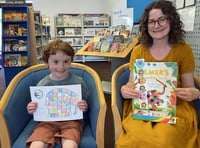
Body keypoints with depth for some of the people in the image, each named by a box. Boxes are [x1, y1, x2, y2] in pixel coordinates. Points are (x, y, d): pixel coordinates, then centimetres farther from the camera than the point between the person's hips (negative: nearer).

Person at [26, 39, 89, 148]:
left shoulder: (78, 82, -3)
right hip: (48, 121, 2)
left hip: (71, 120, -1)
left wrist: (84, 107, -15)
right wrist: (32, 110, -7)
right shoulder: (42, 85, 2)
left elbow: (84, 105, 7)